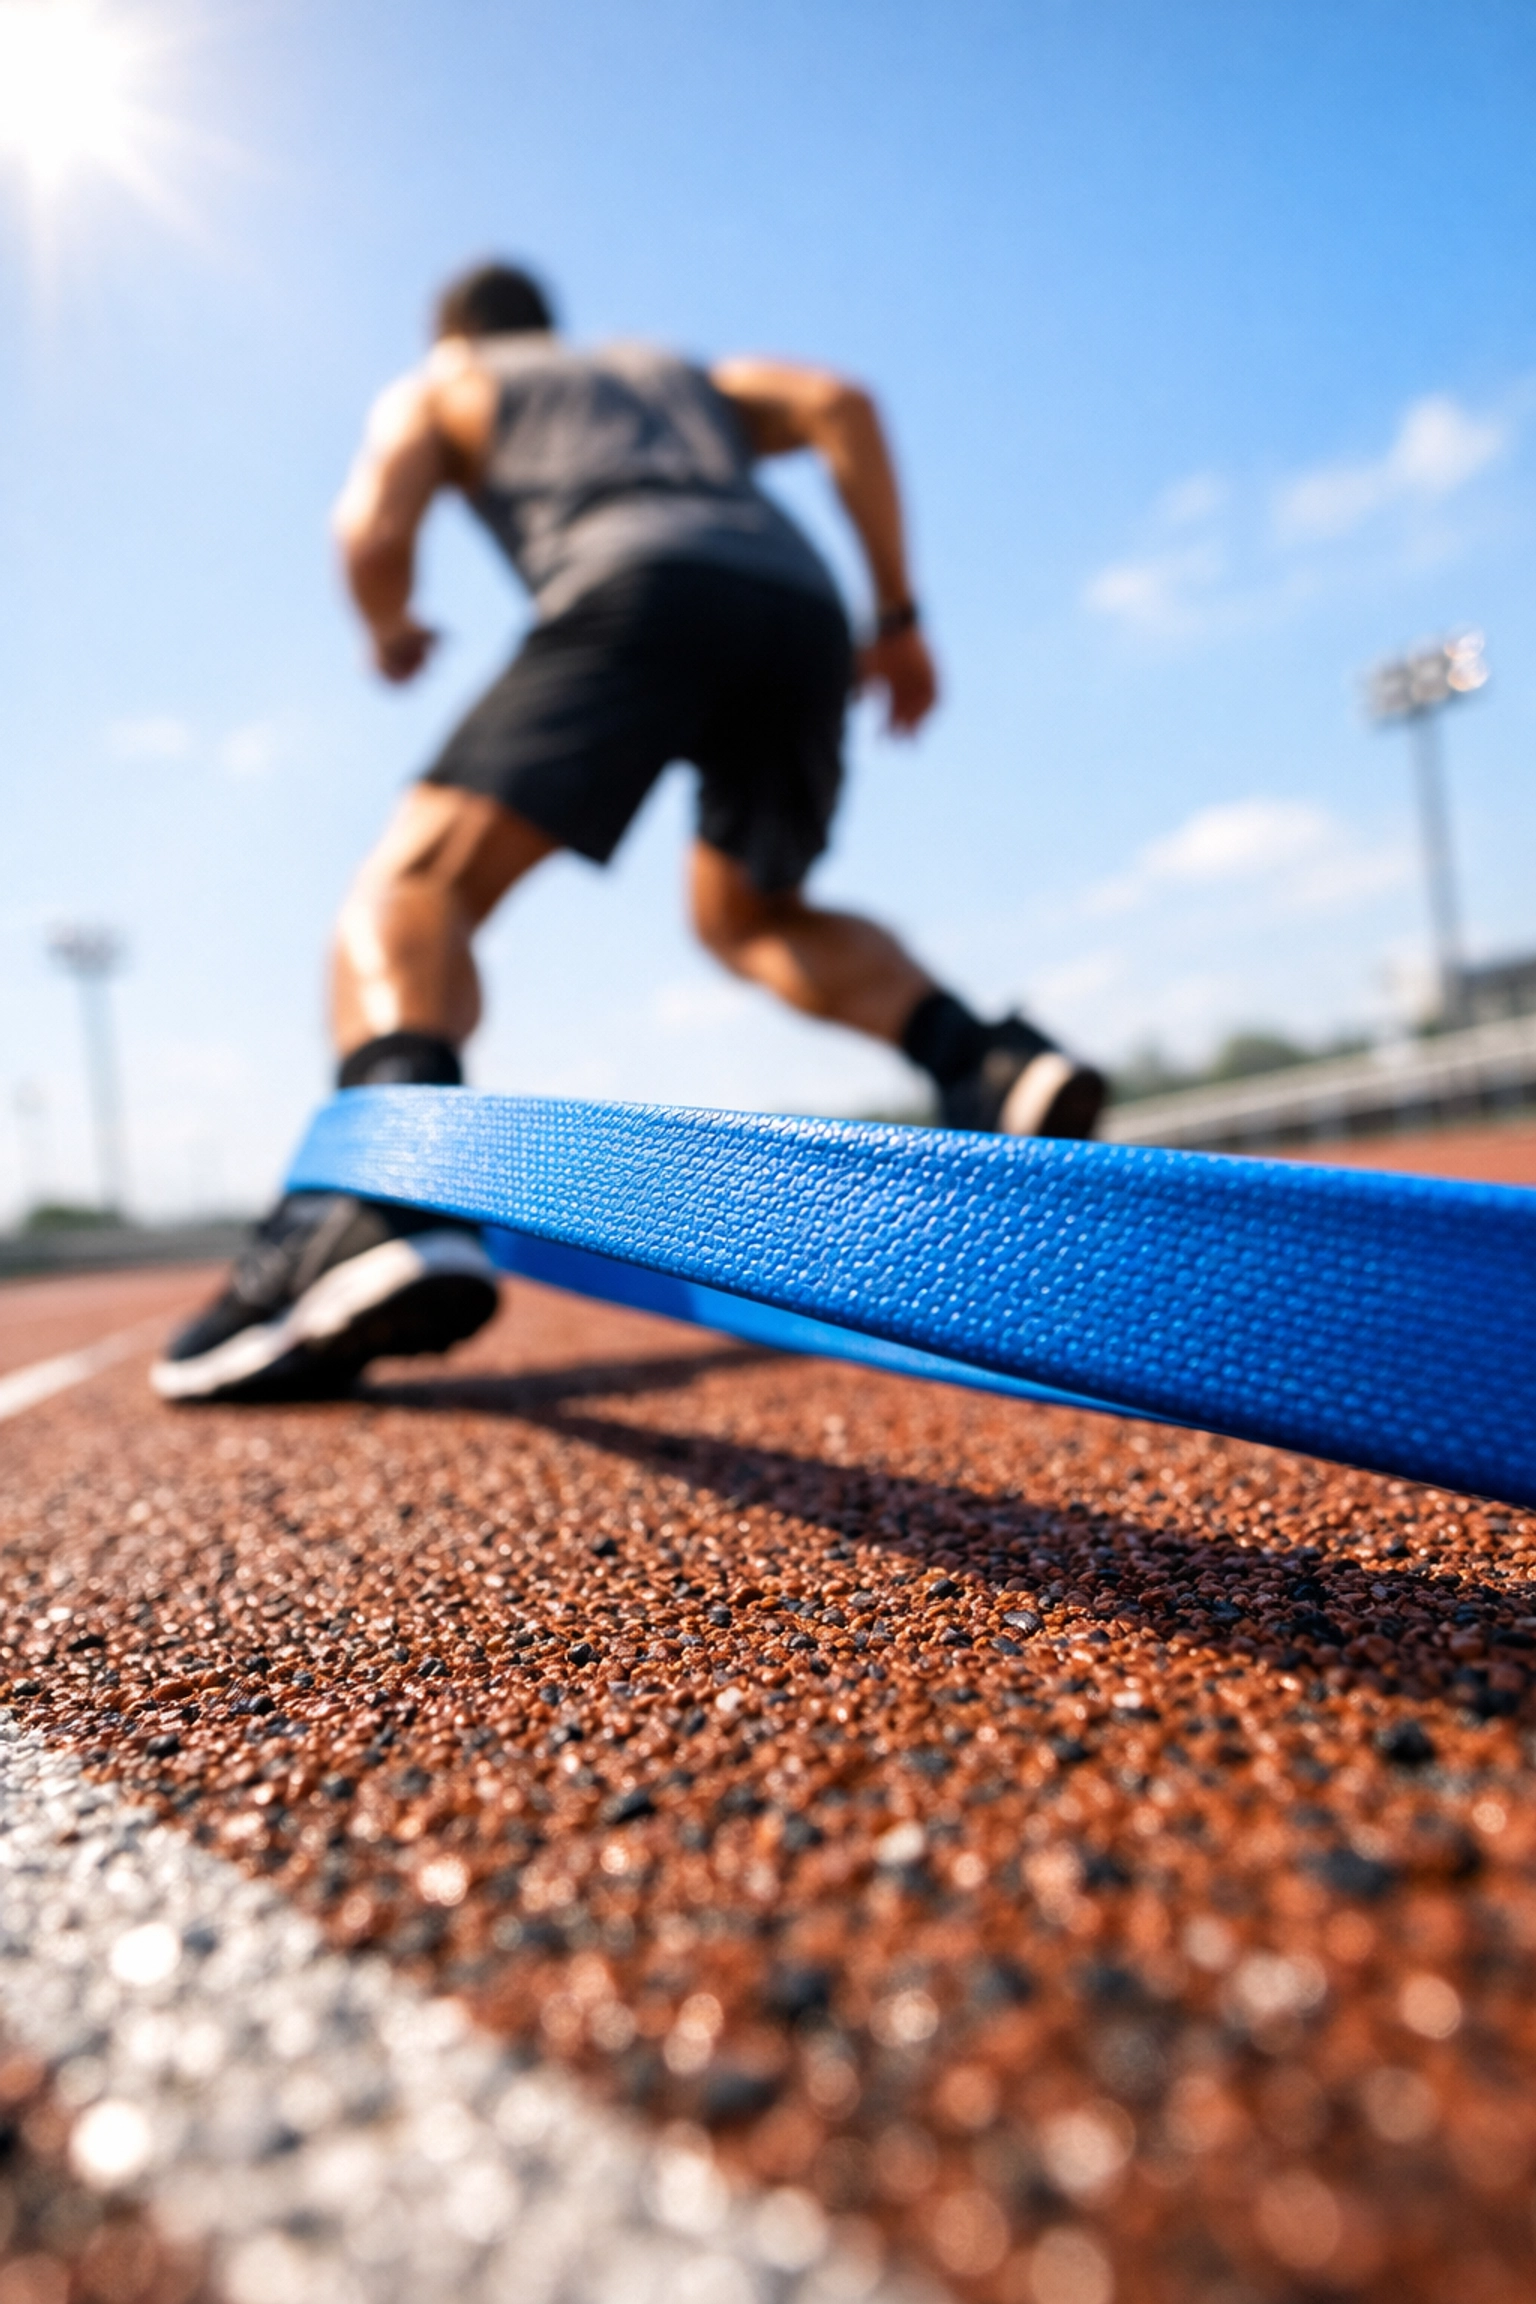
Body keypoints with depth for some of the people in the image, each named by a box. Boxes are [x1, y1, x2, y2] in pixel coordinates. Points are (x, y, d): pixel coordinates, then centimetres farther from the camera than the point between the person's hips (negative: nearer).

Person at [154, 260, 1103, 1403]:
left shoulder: (434, 386, 30)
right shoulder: (679, 371, 40)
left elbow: (374, 531, 10)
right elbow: (839, 402, 22)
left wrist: (392, 636, 32)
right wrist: (900, 616, 19)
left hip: (636, 586, -5)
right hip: (801, 606, 5)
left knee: (414, 884, -9)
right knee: (750, 915, 23)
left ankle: (387, 1199, -40)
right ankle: (992, 1062, 2)